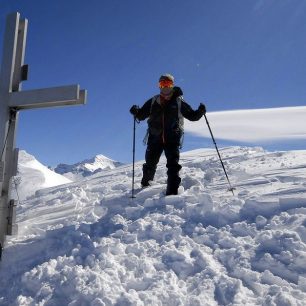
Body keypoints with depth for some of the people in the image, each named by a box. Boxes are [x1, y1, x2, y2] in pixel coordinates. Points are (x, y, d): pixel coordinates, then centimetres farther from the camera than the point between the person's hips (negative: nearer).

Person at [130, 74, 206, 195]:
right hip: (155, 137, 2)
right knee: (150, 164, 10)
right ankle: (145, 184, 38)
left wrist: (200, 112, -15)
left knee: (173, 165, -9)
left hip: (172, 138, -2)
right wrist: (136, 112, -11)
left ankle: (172, 191, -8)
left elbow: (192, 116, 5)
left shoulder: (179, 102, 4)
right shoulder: (153, 102, 9)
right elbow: (141, 115, 10)